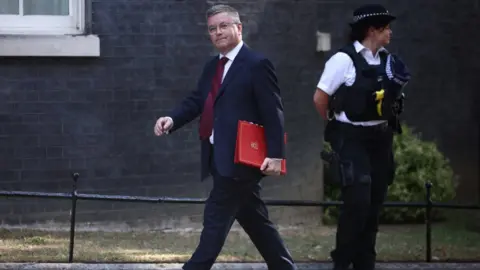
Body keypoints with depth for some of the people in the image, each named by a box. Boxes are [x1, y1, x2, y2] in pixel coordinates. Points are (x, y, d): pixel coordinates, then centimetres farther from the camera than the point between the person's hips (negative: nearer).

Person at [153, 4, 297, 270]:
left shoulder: (257, 65, -7)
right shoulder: (212, 67, 18)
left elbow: (273, 113, -11)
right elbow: (196, 101, 13)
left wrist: (275, 154, -18)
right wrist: (172, 119, -8)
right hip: (220, 157, 9)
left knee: (216, 217, -9)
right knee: (254, 220, 14)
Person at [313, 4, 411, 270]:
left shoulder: (386, 60, 8)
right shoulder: (344, 59, -13)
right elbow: (320, 98, -8)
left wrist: (397, 85, 4)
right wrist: (337, 124, 3)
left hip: (379, 138, 7)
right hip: (352, 139, -7)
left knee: (374, 203, 8)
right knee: (357, 202, -14)